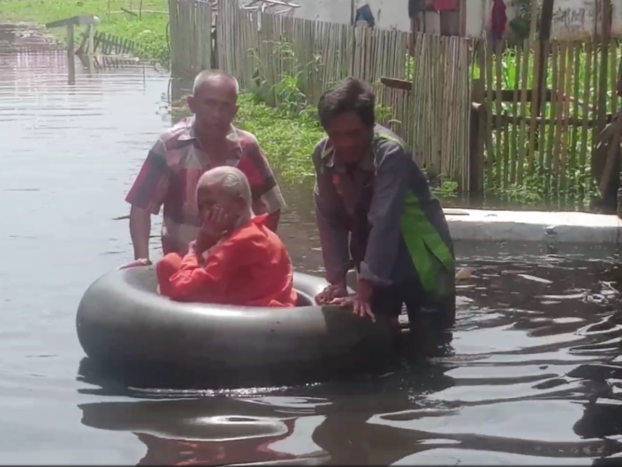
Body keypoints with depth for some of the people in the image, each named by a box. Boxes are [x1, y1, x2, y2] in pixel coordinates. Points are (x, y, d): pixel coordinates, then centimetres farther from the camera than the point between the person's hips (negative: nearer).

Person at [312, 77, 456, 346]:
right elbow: (329, 219, -10)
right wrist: (337, 281, -16)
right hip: (375, 257, 5)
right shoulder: (324, 156, -13)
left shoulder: (391, 154, -30)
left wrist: (365, 291, -36)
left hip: (420, 257, -5)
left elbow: (384, 223, -34)